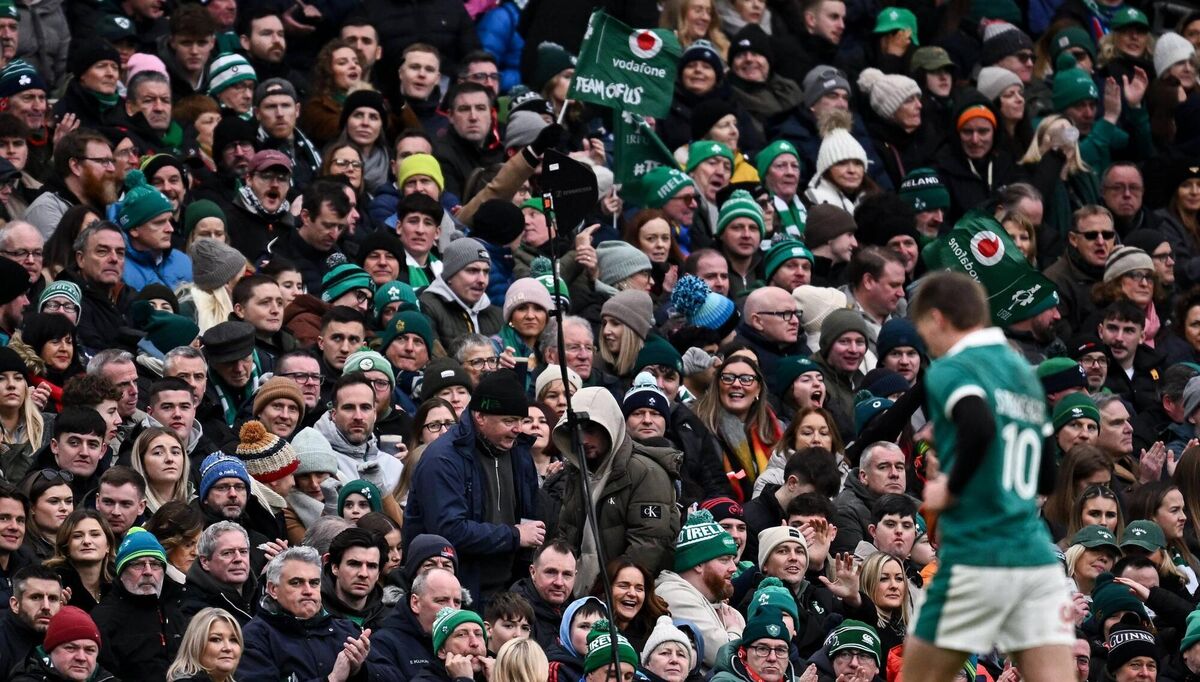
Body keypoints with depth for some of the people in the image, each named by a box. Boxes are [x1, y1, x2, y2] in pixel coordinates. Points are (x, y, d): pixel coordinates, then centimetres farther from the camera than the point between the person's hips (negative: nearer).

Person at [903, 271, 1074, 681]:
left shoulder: (950, 369, -4)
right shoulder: (1025, 373, 19)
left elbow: (980, 427, -25)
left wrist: (952, 488, -11)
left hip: (976, 559, -6)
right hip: (1038, 559, 6)